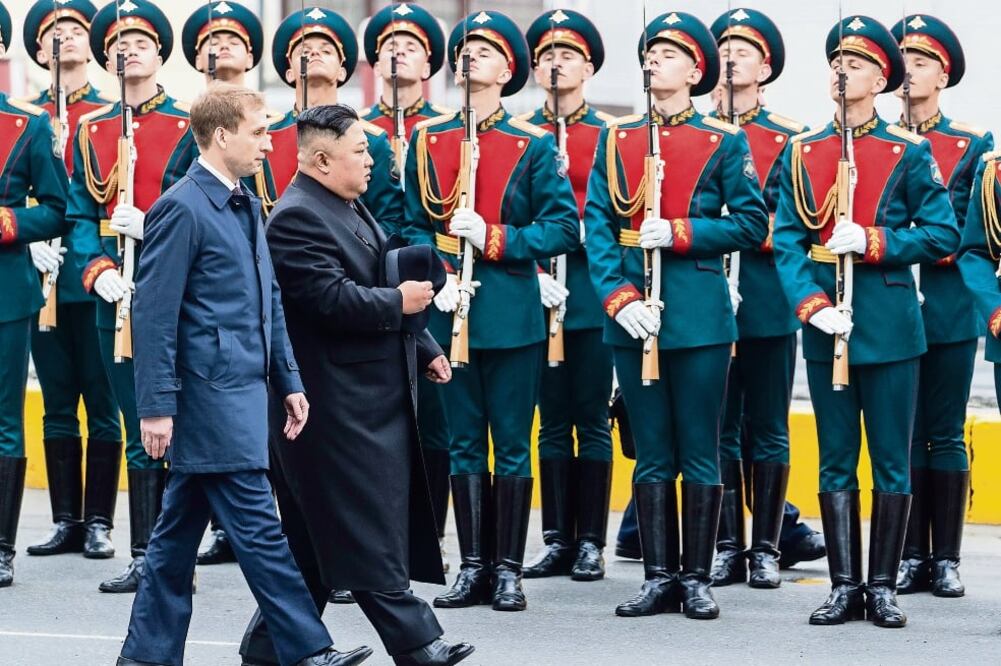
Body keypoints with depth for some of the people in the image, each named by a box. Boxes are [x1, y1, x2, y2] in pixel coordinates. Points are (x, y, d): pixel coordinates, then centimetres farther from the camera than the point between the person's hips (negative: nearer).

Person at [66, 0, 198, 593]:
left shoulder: (190, 129, 2)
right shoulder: (90, 132, 12)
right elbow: (80, 216, 8)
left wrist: (151, 224, -18)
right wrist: (98, 272, -9)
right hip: (118, 301, 3)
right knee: (141, 435, 9)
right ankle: (144, 557, 13)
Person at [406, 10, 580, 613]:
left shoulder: (534, 144, -1)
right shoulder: (428, 140, 8)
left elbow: (564, 227, -3)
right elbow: (415, 223, 9)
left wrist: (493, 238, -14)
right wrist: (438, 276, -7)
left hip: (512, 311, -3)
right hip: (452, 310, 3)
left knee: (512, 444, 1)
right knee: (465, 443, 7)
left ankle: (508, 570, 7)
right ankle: (473, 567, 13)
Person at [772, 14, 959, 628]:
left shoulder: (909, 152, 1)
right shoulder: (802, 153, 7)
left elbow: (943, 235, -2)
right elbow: (787, 242, 1)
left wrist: (870, 242, -14)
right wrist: (813, 305, -13)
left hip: (890, 323, -2)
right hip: (825, 324, 2)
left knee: (892, 462, 2)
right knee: (837, 462, 6)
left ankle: (883, 588, 9)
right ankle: (845, 587, 11)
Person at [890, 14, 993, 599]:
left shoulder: (973, 145, 5)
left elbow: (975, 232, -1)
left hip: (948, 306, -1)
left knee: (946, 435, 2)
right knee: (905, 435, 4)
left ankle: (946, 560, 7)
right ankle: (912, 556, 9)